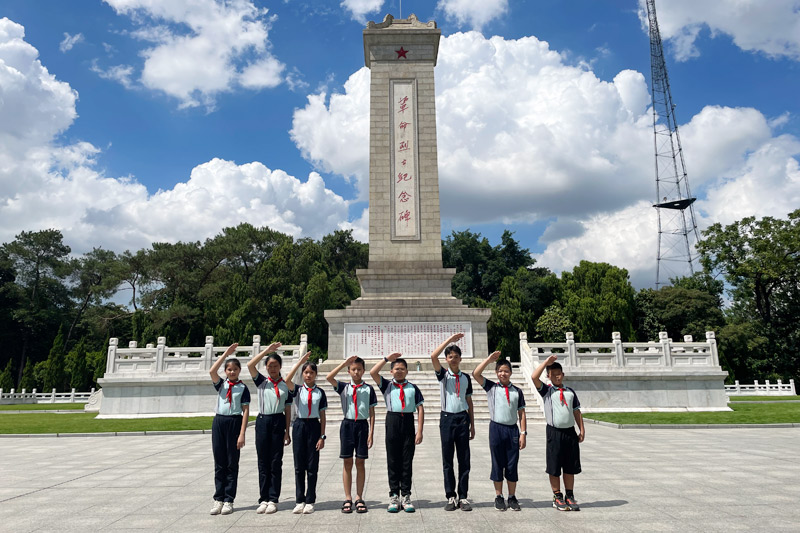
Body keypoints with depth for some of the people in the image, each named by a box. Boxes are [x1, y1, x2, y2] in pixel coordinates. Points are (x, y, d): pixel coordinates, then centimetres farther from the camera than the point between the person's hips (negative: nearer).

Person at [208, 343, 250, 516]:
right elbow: (212, 371, -12)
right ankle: (218, 499, 14)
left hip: (234, 423, -3)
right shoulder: (220, 384, 8)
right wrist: (225, 354, -12)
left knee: (232, 463, 3)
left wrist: (242, 434, -13)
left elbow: (246, 411, -5)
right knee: (219, 463, 7)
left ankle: (229, 500, 10)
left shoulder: (243, 388, 0)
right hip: (218, 422, 3)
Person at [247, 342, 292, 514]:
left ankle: (273, 500, 10)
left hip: (278, 422, 0)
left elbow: (288, 409, 6)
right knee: (263, 462, 5)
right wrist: (266, 351, -15)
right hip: (262, 421, 1)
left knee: (276, 462, 3)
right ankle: (263, 499, 13)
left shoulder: (285, 386, 6)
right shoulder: (261, 381, 6)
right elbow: (250, 365, -12)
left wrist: (287, 431, 1)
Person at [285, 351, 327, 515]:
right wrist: (300, 362, -20)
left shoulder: (320, 392, 4)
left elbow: (322, 415, 4)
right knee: (299, 466, 5)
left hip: (314, 426, 0)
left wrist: (322, 436, -2)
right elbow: (287, 380, -19)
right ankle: (299, 501, 13)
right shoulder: (297, 389, 4)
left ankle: (310, 501, 12)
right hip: (299, 426, 0)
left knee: (312, 466, 3)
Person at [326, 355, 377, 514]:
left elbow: (372, 413, 3)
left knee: (360, 462, 5)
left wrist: (371, 434, -3)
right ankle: (347, 498, 13)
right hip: (347, 424, 1)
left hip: (362, 425, 0)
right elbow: (329, 378, -14)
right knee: (347, 462, 5)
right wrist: (344, 363, -16)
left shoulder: (368, 389, 3)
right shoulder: (344, 387, 5)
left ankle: (359, 498, 13)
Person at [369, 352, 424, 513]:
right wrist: (386, 359, -3)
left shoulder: (413, 388, 9)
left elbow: (420, 408, 4)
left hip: (408, 423, 0)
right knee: (393, 461, 4)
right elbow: (373, 372, -6)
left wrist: (419, 431, -3)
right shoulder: (387, 385, 9)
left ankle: (406, 496, 12)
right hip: (392, 421, 0)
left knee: (407, 461, 4)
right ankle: (394, 496, 13)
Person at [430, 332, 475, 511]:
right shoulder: (443, 374, 3)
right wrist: (449, 340, -14)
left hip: (462, 418, 2)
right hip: (447, 418, -2)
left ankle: (463, 497, 12)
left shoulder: (466, 378, 10)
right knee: (447, 460, 3)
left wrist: (472, 425, 10)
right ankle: (451, 497, 12)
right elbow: (433, 357, -15)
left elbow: (469, 403, 14)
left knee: (464, 459, 4)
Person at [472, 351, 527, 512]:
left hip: (512, 429, 1)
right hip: (496, 428, -1)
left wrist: (523, 433, 0)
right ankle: (498, 497, 16)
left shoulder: (517, 391, 8)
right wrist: (489, 359, -5)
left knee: (512, 465, 6)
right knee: (497, 464, 5)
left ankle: (512, 497, 18)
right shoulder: (491, 387, 4)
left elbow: (522, 414, 8)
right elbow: (476, 374, -9)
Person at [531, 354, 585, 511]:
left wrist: (582, 430, 7)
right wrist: (546, 362, -10)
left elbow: (576, 411, 14)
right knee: (554, 467, 3)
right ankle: (557, 497, 16)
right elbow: (534, 377, -15)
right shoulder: (546, 390, 1)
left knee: (570, 467, 10)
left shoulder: (570, 392, 11)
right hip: (554, 432, -3)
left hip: (570, 431, 3)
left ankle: (570, 496, 22)